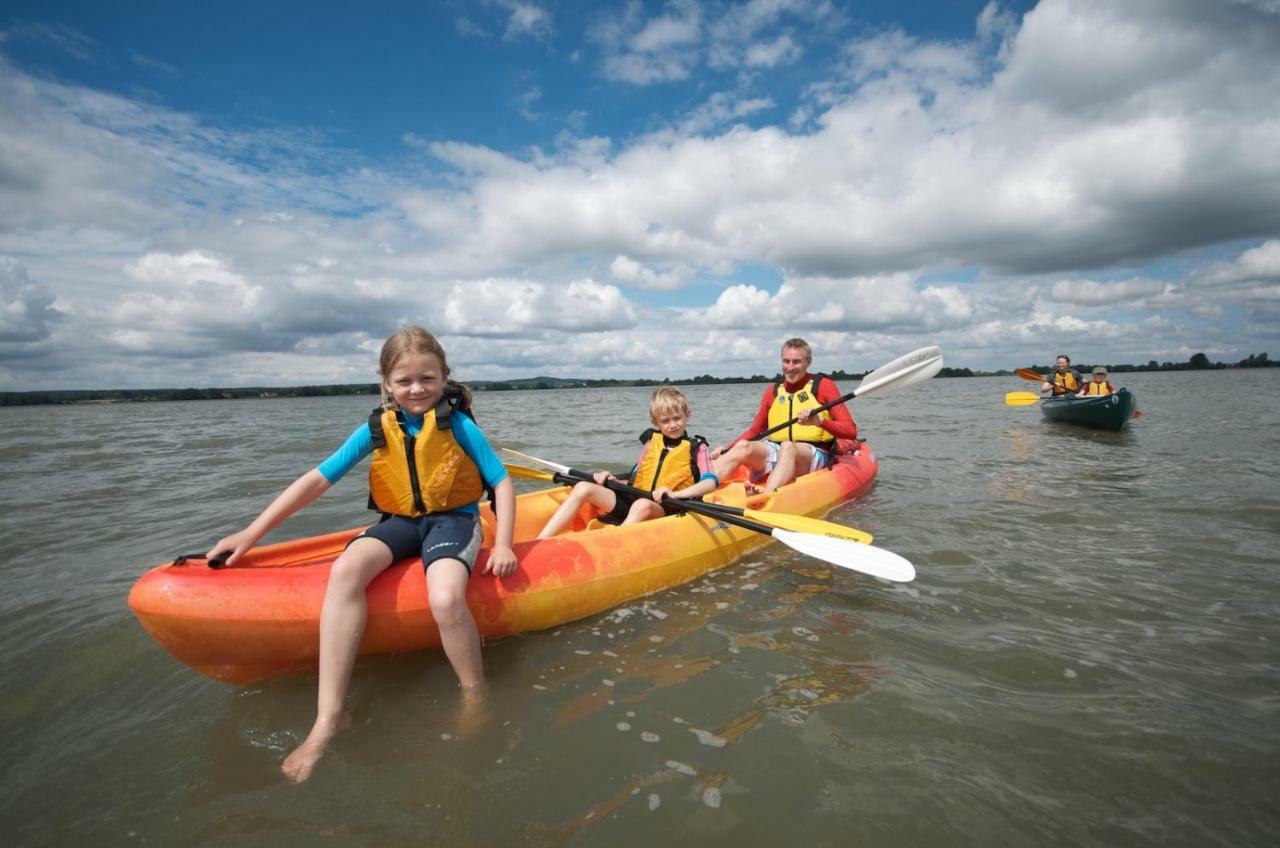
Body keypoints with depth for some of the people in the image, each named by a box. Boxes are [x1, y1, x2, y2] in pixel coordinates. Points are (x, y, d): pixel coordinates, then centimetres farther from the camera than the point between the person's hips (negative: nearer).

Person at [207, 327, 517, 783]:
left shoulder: (459, 426, -6)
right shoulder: (376, 429, 2)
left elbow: (502, 482, -3)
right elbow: (316, 479, 1)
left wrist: (502, 544, -13)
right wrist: (251, 533, -3)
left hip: (453, 519, -3)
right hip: (400, 522, 4)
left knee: (446, 600, -34)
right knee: (345, 570, -29)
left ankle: (475, 698, -6)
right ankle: (330, 716, -25)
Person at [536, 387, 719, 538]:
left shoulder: (695, 447, 7)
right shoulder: (651, 441, 19)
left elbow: (711, 482, -7)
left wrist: (674, 494, -20)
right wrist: (612, 480, 1)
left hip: (665, 509, -4)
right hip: (632, 499, 4)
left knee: (643, 505, -39)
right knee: (583, 488, -16)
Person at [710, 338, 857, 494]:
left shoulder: (824, 385, 4)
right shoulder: (773, 392, 16)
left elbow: (851, 431, -5)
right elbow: (754, 430, 23)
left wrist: (820, 421, -24)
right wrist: (727, 448, 6)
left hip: (815, 456, -4)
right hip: (776, 454, 4)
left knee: (787, 447, -36)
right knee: (743, 446, -25)